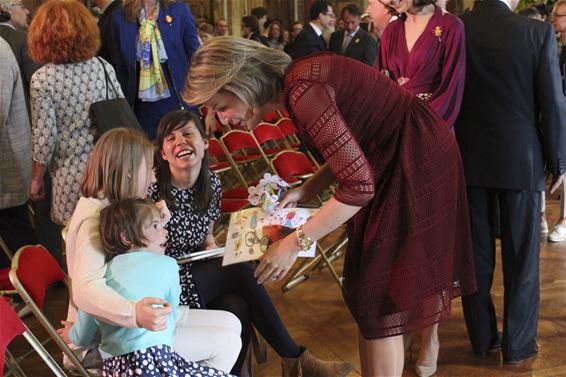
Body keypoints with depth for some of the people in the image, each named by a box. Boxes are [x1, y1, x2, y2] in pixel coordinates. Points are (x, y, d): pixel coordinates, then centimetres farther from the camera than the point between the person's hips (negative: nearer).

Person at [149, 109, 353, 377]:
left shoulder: (211, 184, 3)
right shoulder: (152, 191, -16)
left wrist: (212, 247, -5)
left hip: (199, 271, 6)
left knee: (237, 307, -28)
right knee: (241, 270, -25)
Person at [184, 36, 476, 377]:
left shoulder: (302, 91, -27)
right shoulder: (299, 79, 3)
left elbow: (359, 185, -28)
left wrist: (296, 242, -23)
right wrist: (308, 189, 3)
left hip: (418, 162, -9)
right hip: (398, 158, 9)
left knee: (379, 295, -3)